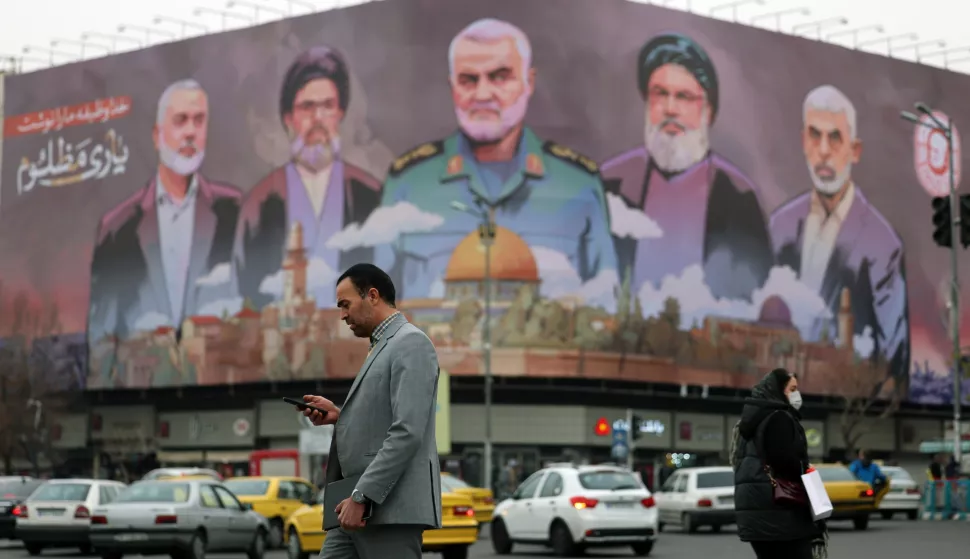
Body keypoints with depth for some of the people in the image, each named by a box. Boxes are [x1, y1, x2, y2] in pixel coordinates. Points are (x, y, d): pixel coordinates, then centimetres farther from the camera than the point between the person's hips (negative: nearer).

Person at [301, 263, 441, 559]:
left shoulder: (411, 343, -9)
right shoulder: (383, 346, 22)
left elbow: (407, 432, -19)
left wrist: (361, 497, -21)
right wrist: (340, 416, 10)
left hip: (391, 506, -10)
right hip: (362, 502, 10)